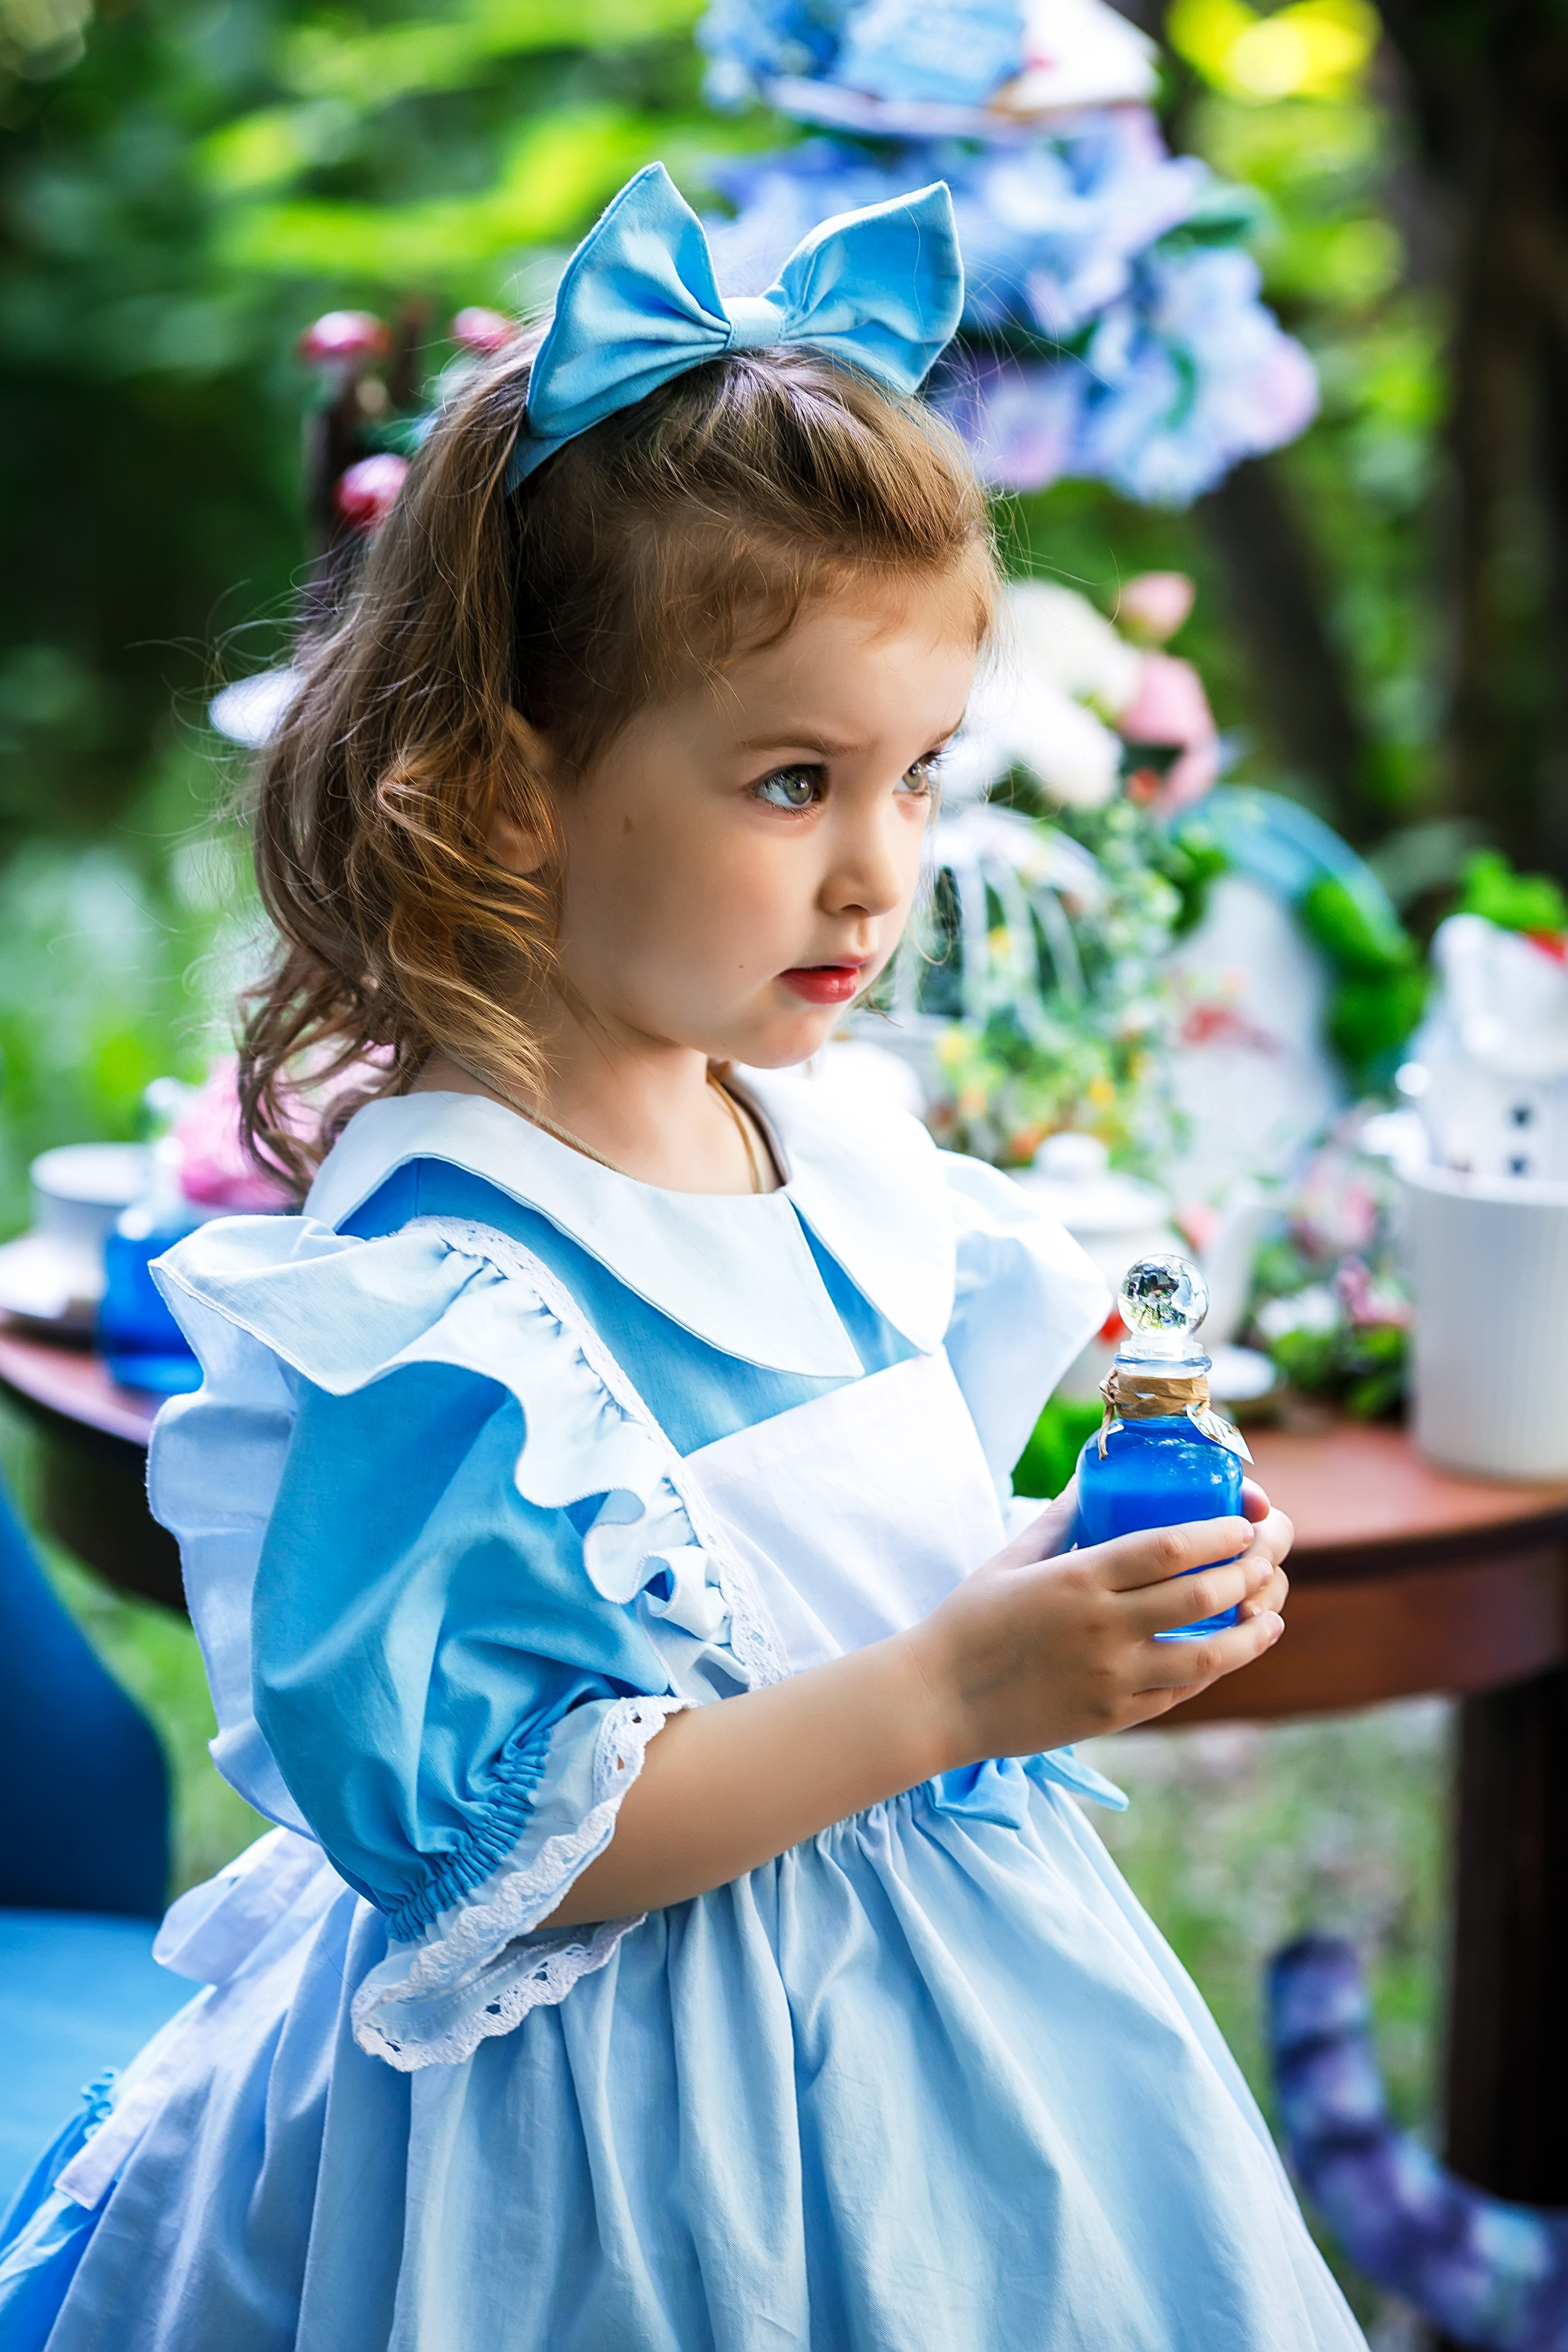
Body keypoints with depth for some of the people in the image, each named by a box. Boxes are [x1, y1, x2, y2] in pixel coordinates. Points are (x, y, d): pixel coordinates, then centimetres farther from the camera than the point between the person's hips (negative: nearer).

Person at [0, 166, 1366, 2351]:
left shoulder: (852, 1167, 0)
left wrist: (1103, 1559, -4)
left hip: (933, 2006, 8)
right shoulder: (442, 1300, -25)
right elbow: (480, 1829, -28)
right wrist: (945, 1693, -29)